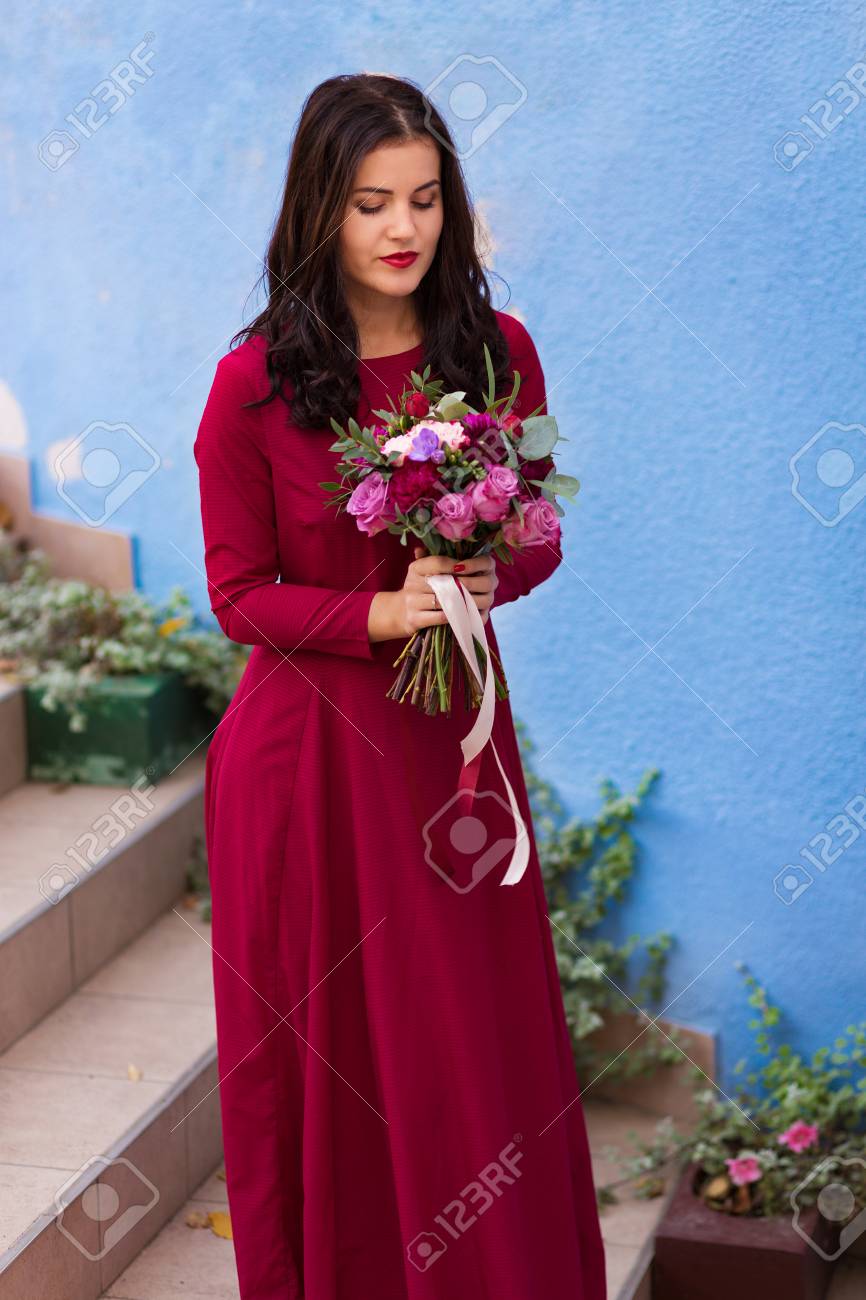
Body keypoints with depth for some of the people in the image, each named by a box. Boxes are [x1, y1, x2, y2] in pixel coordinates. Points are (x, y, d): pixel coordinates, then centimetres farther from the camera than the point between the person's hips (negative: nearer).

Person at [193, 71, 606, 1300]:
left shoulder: (497, 350, -1)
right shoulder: (256, 381, -10)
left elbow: (540, 538, 8)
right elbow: (239, 592, -5)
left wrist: (486, 578, -15)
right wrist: (379, 612, -20)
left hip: (455, 733, 3)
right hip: (309, 746, -2)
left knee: (482, 1032, 10)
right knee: (324, 1050, 9)